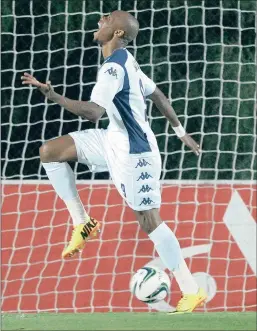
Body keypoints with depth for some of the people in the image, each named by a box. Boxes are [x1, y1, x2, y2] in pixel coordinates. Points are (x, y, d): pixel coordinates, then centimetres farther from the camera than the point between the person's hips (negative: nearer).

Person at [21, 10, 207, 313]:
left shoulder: (113, 68, -24)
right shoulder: (125, 61, 7)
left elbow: (93, 112, -33)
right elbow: (157, 95, 17)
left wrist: (53, 96, -36)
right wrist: (180, 132, 26)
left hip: (133, 152, -10)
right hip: (116, 141, 10)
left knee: (149, 221, -4)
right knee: (49, 152, 5)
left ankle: (191, 293, 2)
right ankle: (81, 222, 9)